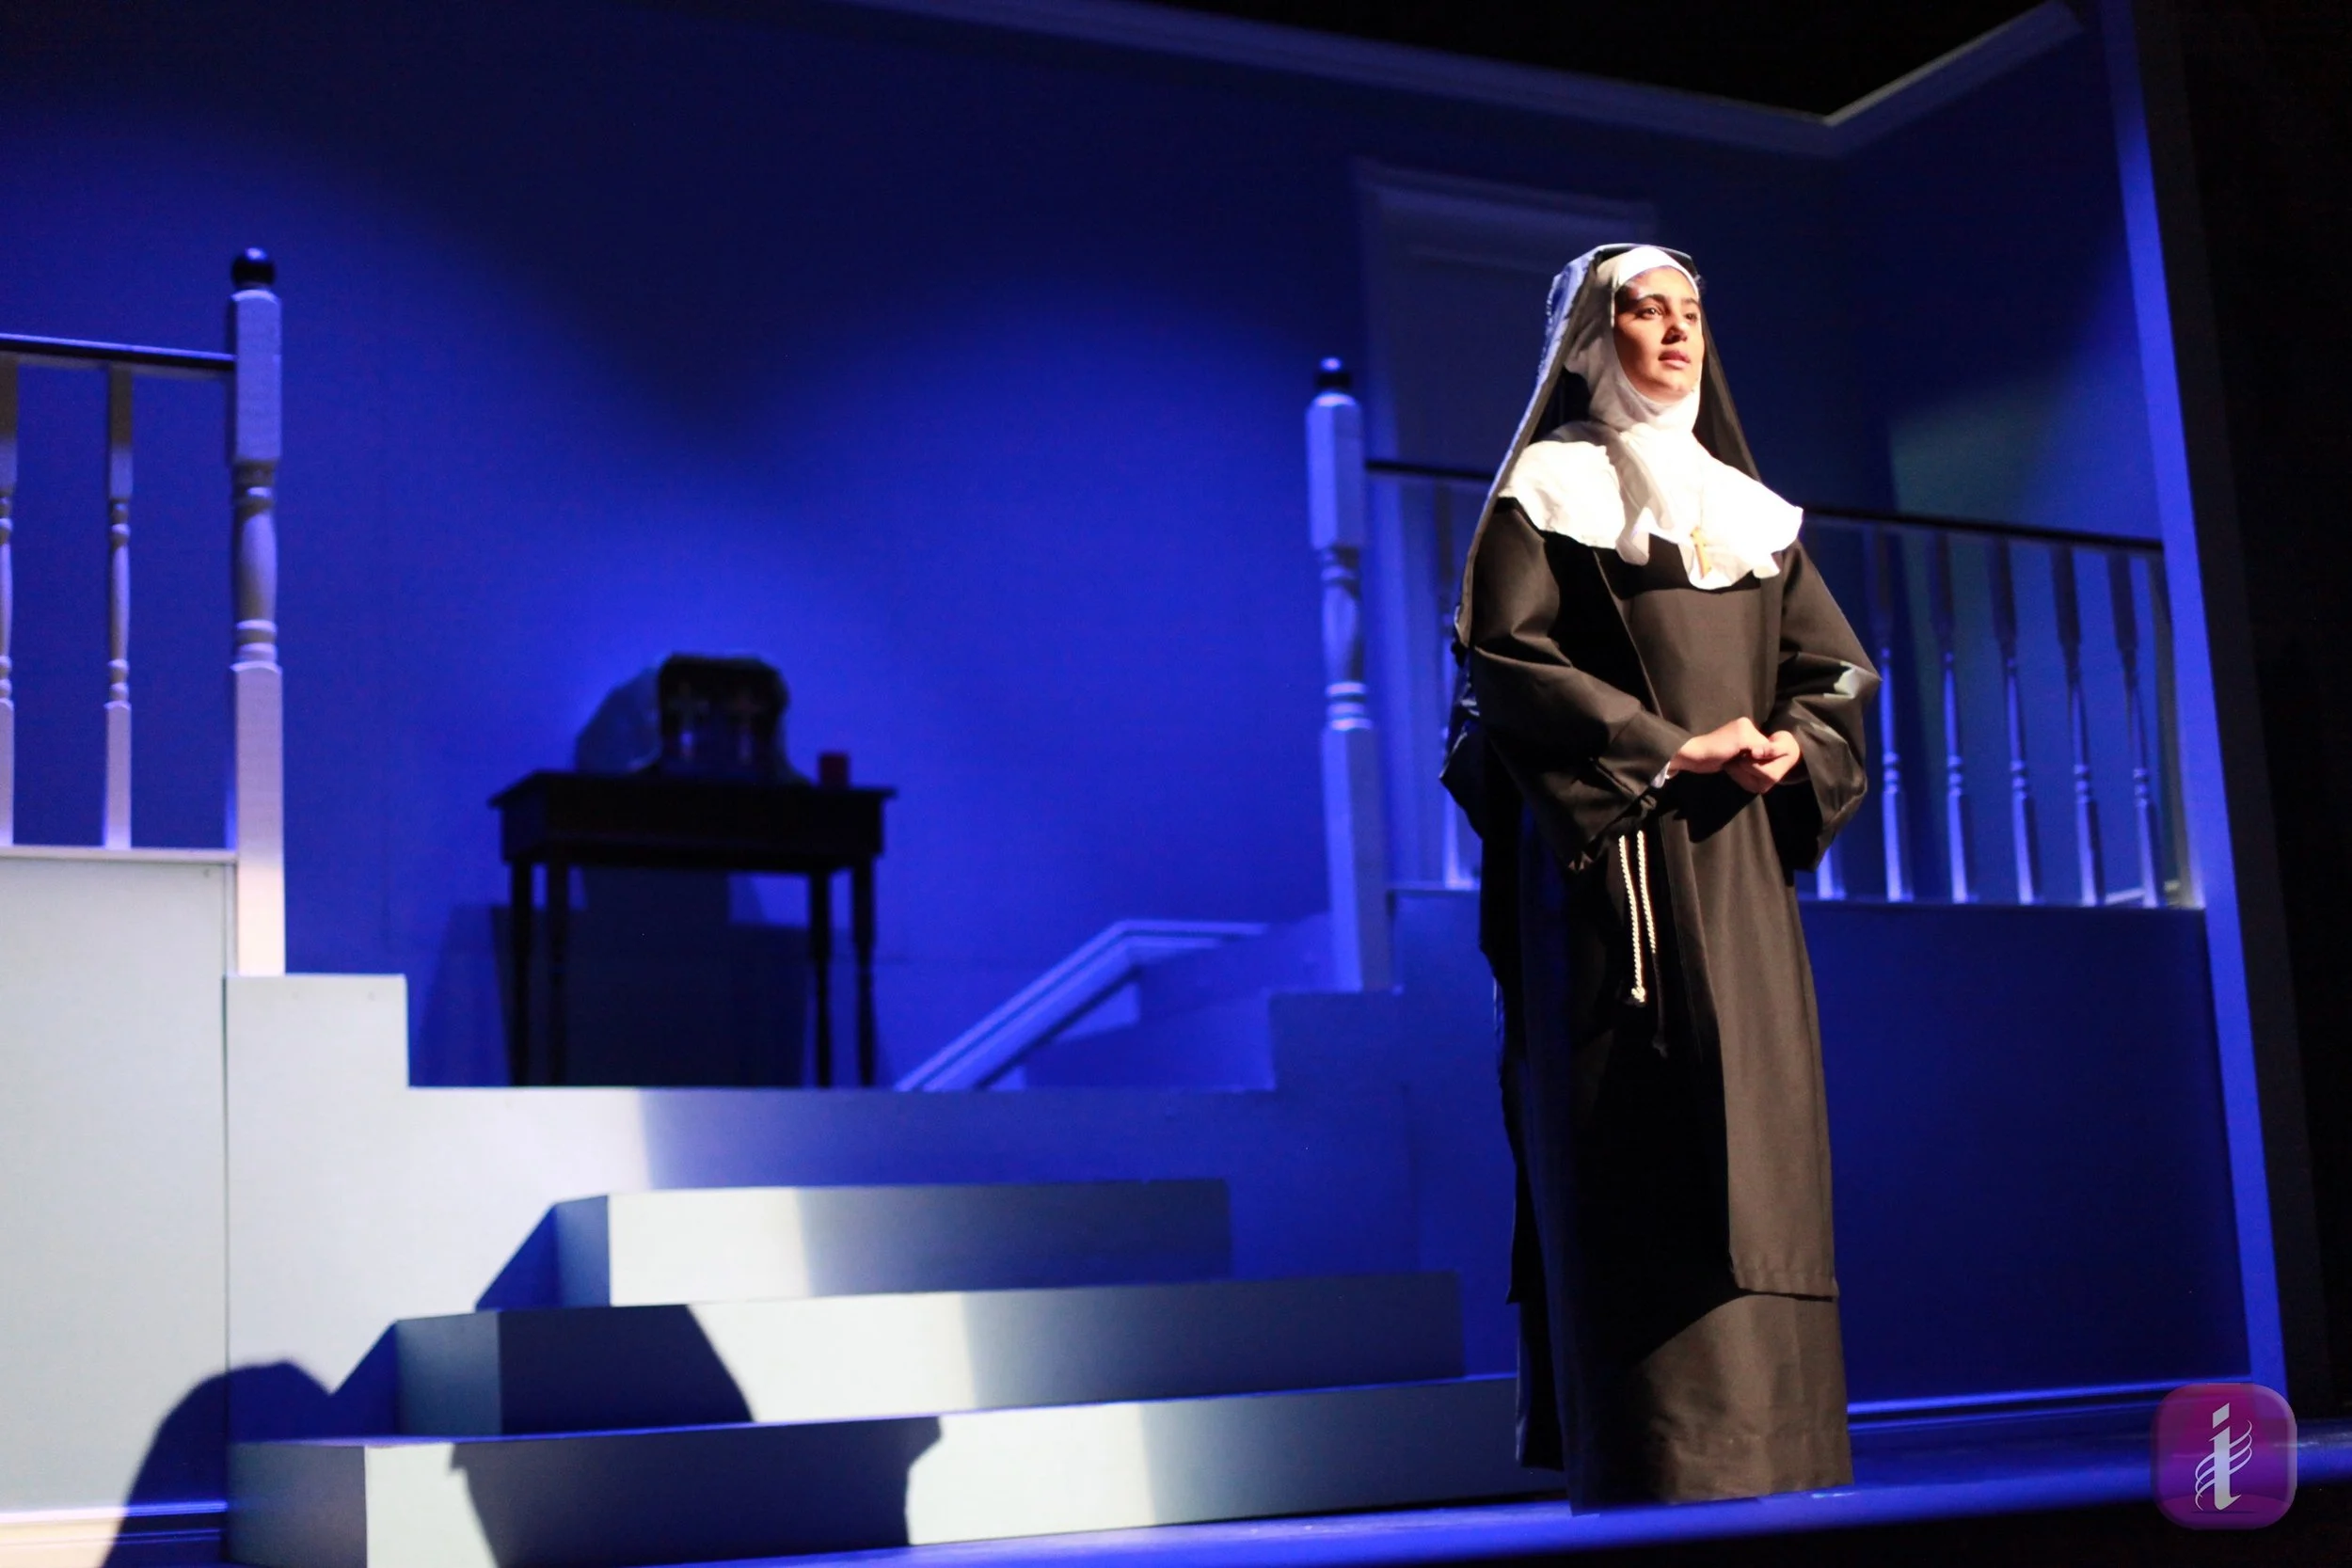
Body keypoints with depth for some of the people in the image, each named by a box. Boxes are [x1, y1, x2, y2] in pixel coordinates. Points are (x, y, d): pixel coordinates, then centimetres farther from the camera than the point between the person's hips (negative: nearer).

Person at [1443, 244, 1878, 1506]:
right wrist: (1669, 746, -15)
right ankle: (1659, 1462, -11)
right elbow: (1503, 654, -10)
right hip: (1614, 852, -6)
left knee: (1761, 1129, 1)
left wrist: (1792, 749, -4)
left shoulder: (1744, 502, 21)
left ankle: (1761, 1450, 5)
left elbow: (1836, 665, 18)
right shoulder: (1548, 488, 3)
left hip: (1738, 859, 6)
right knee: (1644, 1142, -12)